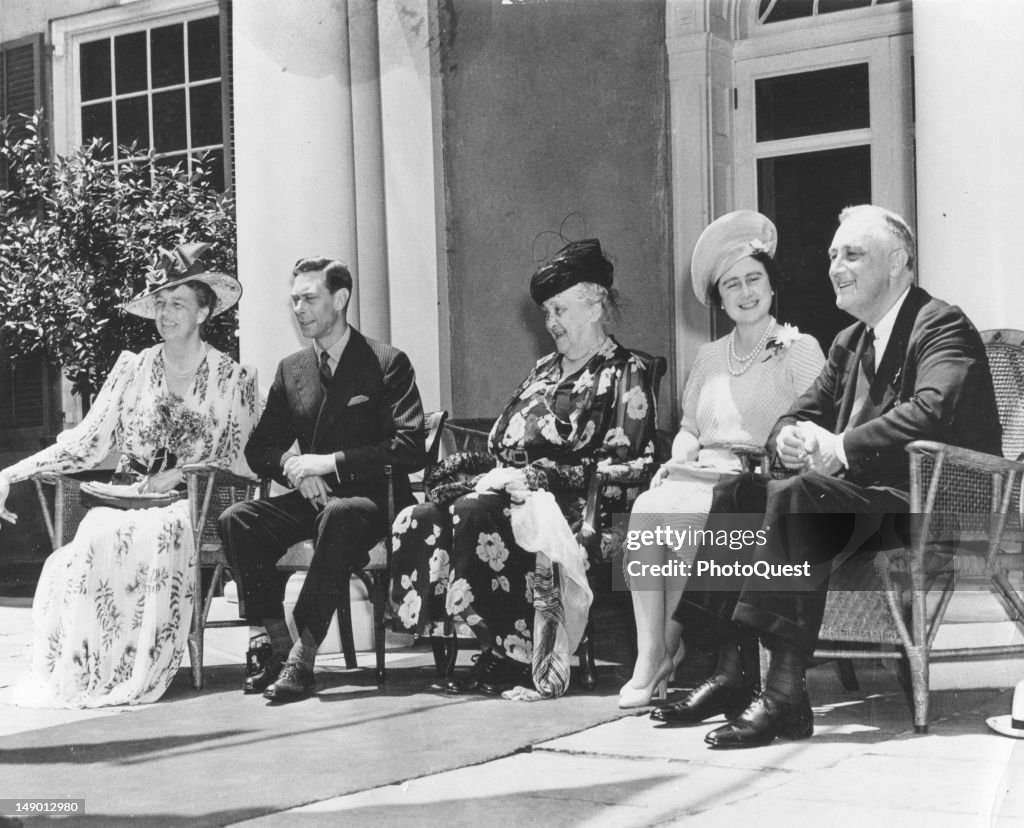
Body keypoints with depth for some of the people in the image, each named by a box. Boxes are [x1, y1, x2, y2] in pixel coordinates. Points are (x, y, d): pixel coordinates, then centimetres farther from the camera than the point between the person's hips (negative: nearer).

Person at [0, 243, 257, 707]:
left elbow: (243, 464, 3)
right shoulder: (131, 368, 12)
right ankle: (78, 671, -25)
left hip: (194, 506, -2)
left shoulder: (233, 380, 6)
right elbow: (86, 445, 8)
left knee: (160, 534, -36)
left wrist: (181, 474, -13)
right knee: (97, 534, -31)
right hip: (127, 496, 2)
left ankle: (136, 674, -28)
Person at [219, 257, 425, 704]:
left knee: (338, 516, -39)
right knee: (236, 520, -22)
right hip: (310, 499, 5)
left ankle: (304, 655, -36)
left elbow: (410, 448, -12)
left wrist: (332, 462, -18)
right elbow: (258, 449, 17)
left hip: (368, 501, -5)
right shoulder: (290, 369, 15)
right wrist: (291, 465, -7)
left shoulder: (387, 363, -2)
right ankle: (278, 645, -18)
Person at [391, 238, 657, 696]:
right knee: (421, 519, -20)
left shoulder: (623, 374, 4)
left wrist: (534, 477, -14)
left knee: (476, 514, -35)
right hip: (510, 488, 7)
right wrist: (494, 472, 1)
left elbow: (627, 464, -8)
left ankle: (511, 655, -27)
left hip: (572, 502, -7)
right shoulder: (544, 370, 27)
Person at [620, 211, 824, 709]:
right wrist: (679, 460, 2)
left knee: (681, 517, -32)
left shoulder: (800, 351, 4)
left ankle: (664, 655, -18)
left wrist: (740, 468, -16)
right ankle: (647, 657, -28)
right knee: (644, 509, -27)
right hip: (701, 479, 5)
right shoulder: (709, 357, 23)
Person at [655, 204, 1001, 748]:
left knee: (796, 497, -32)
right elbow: (798, 417, 19)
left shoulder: (943, 327, -8)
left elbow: (932, 413, -27)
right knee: (735, 494, -5)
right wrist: (791, 438, -7)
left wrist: (840, 449, -26)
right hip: (868, 493, 9)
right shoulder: (849, 344, 20)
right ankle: (728, 672, -9)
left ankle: (786, 692, -34)